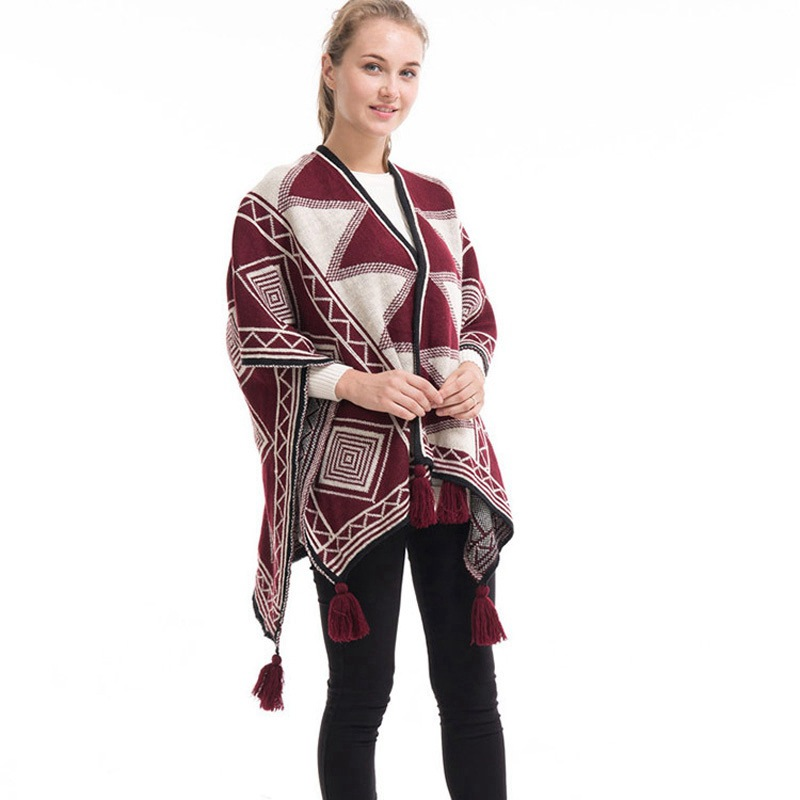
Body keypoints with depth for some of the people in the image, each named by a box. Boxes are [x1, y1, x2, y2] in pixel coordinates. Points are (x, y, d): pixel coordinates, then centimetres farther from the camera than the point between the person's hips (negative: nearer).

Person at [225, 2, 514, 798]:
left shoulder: (433, 200, 14)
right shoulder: (279, 202, -1)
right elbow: (254, 340, -4)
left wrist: (471, 367, -3)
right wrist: (354, 382, -18)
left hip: (454, 469, 5)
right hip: (353, 478, -5)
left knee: (471, 688, 8)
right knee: (361, 694, 4)